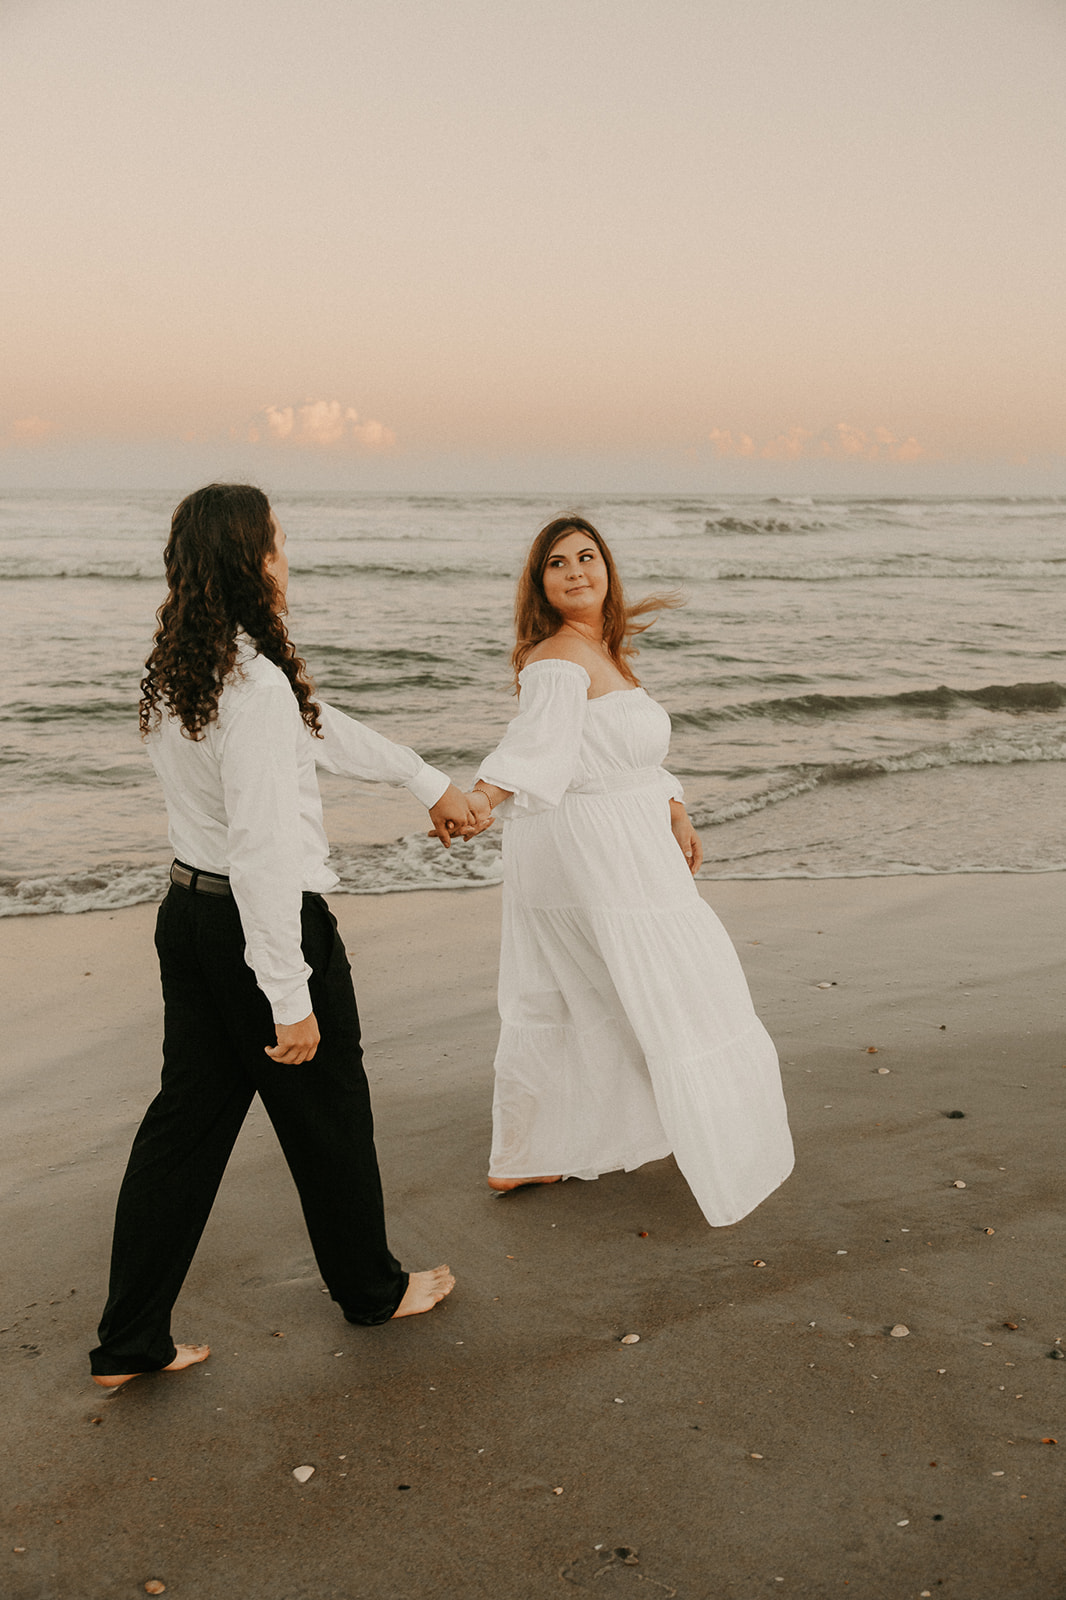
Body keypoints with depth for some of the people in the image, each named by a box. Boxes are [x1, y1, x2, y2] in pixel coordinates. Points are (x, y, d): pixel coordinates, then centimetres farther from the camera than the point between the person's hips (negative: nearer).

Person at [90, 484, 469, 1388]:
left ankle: (130, 1343, 22)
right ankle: (371, 1289, 36)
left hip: (189, 915, 8)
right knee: (328, 1117, 13)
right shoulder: (256, 686, -24)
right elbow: (262, 851, -27)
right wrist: (290, 998, -23)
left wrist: (427, 780, 27)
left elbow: (321, 729, 17)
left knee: (188, 1120, 15)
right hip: (262, 925, -8)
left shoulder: (178, 671, 6)